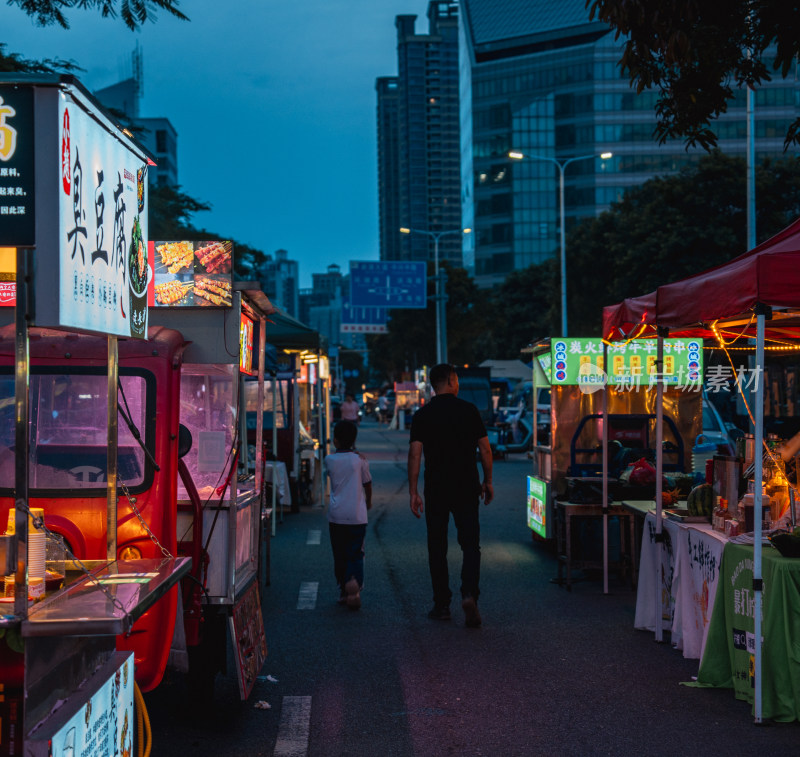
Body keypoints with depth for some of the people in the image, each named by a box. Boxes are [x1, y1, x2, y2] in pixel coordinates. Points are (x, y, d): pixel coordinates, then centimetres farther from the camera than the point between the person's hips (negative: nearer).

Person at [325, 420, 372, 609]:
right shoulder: (360, 460, -2)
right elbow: (367, 484, 10)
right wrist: (369, 501, 29)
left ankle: (343, 591, 13)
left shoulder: (329, 460, 0)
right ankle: (355, 580, -23)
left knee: (339, 555, 11)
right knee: (356, 553, 2)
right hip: (357, 515, -1)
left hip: (336, 515, 1)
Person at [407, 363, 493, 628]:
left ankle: (442, 605, 11)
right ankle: (469, 594, -16)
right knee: (470, 544, 5)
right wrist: (488, 482, 11)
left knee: (437, 548, 9)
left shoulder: (422, 415, -1)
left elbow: (414, 454, -7)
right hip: (467, 488, 0)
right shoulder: (469, 410, -1)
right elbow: (485, 449, 0)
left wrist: (413, 492, -3)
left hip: (436, 490, 0)